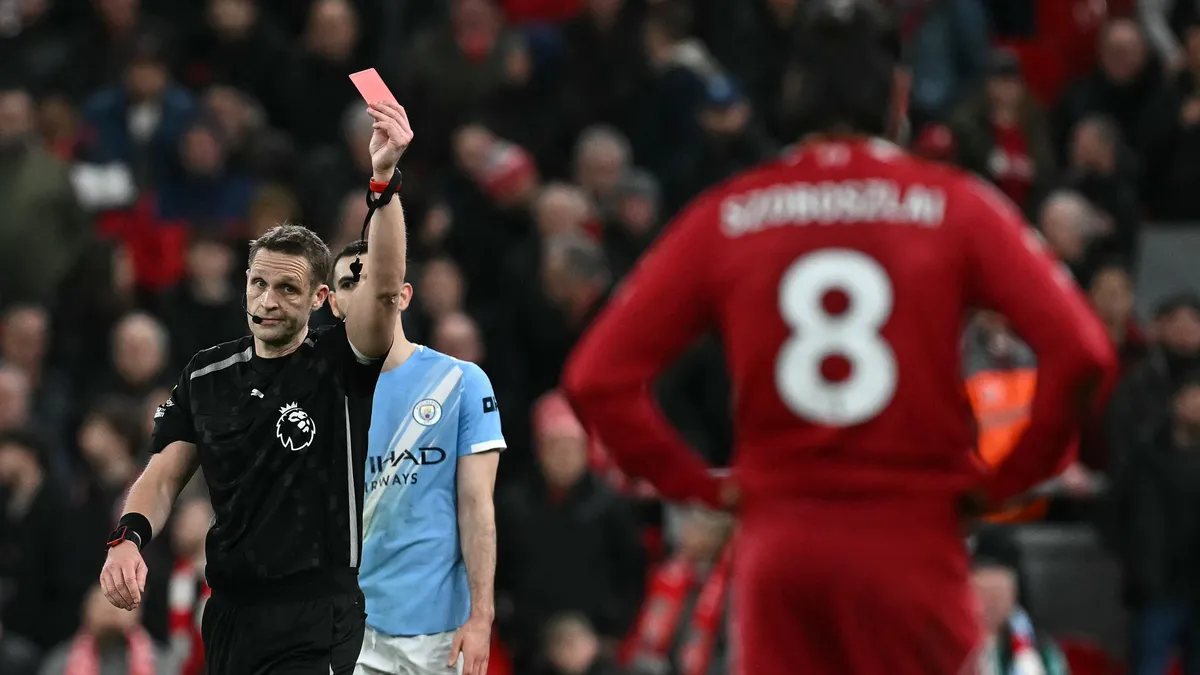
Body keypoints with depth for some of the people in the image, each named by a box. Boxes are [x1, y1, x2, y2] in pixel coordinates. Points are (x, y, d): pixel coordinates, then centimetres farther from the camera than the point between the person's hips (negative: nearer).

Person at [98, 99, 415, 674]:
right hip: (227, 613, 5)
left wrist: (383, 178, -33)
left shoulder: (339, 365, -4)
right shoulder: (206, 376, 10)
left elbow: (385, 288, -20)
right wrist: (128, 538, -13)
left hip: (315, 620, -5)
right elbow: (163, 476, 9)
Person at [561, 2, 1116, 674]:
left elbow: (599, 377, -1)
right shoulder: (955, 207, -1)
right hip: (912, 539, -2)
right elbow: (1079, 349, -12)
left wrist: (697, 484, 8)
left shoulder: (725, 216, 4)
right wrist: (1004, 480, 0)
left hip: (776, 543, 2)